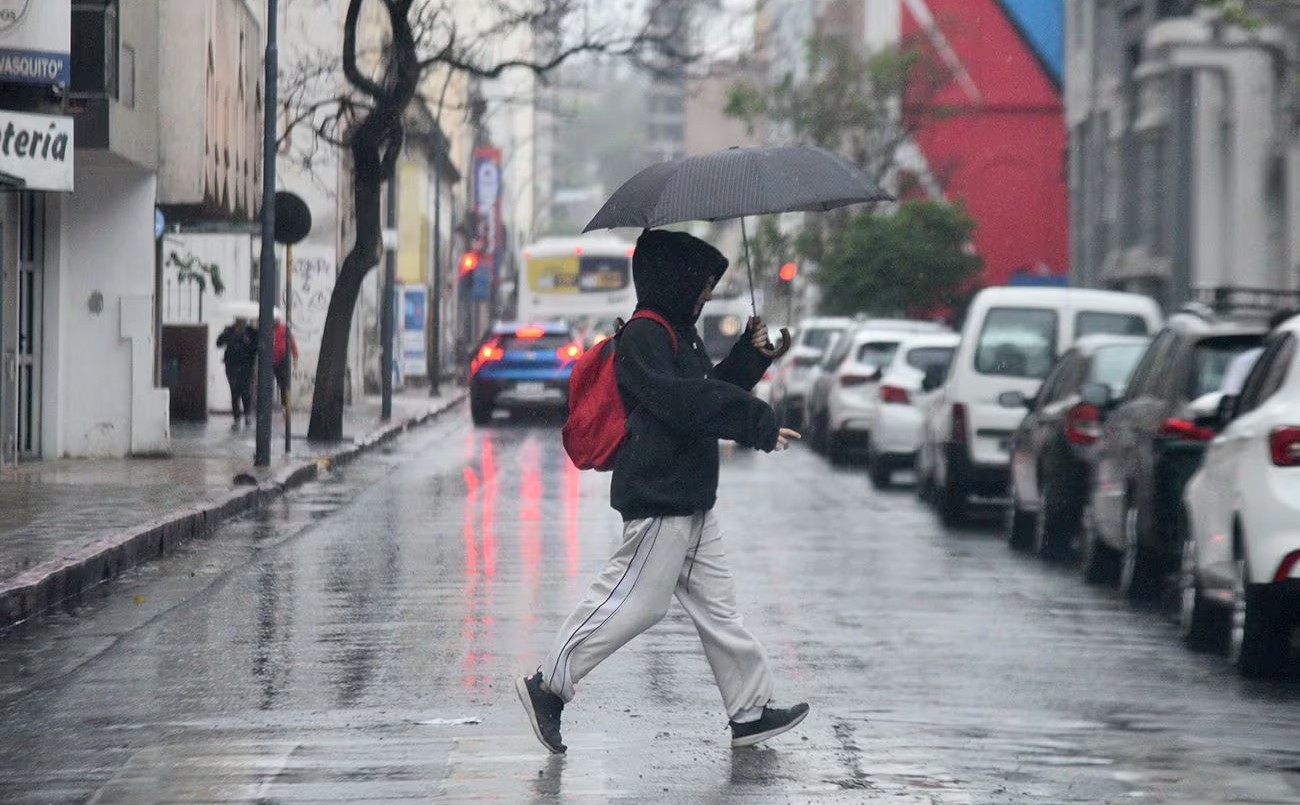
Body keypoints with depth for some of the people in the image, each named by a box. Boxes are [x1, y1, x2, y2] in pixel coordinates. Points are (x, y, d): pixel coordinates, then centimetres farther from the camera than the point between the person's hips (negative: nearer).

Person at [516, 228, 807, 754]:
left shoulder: (679, 334, 17)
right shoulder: (643, 337, -15)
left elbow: (709, 390, 25)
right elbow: (683, 403, -26)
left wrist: (752, 353, 11)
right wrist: (759, 424, -24)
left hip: (690, 503, 10)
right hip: (659, 500, -10)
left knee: (715, 605, 11)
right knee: (633, 601, -7)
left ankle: (750, 711, 14)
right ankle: (548, 687, 2)